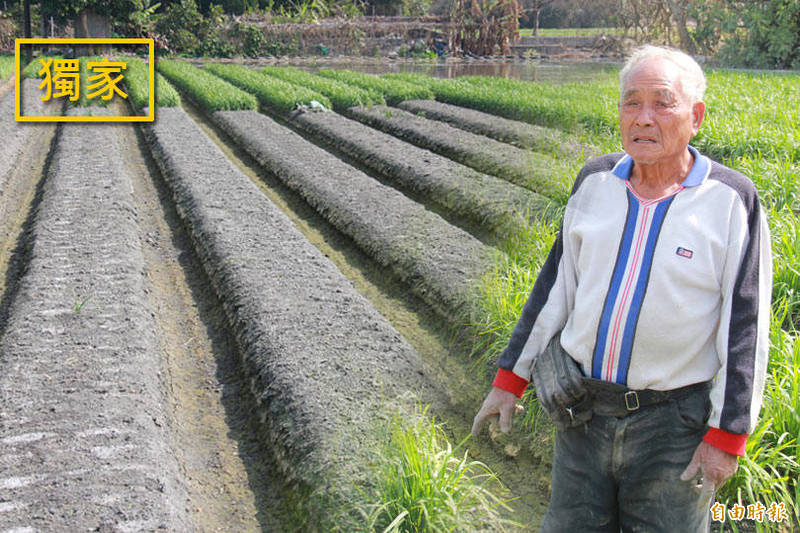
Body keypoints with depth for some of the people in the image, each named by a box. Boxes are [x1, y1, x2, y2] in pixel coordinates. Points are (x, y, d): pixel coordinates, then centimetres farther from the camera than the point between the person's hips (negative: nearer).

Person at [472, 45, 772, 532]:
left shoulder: (732, 201, -10)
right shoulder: (596, 182, 2)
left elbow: (745, 325, -9)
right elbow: (556, 283, 7)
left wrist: (727, 436, -10)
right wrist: (510, 378, 7)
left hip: (673, 420, -4)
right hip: (584, 408, 4)